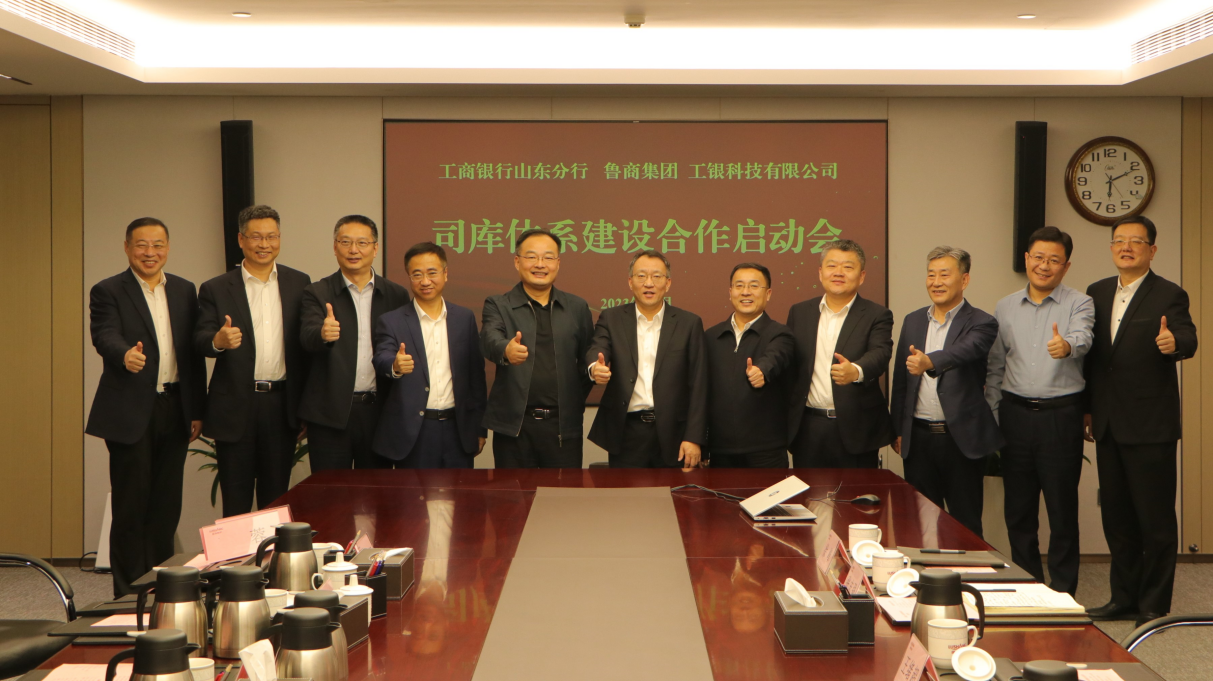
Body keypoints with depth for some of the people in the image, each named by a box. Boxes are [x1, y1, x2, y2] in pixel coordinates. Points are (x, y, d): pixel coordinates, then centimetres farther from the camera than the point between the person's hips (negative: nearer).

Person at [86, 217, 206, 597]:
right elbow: (105, 337, -19)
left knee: (167, 505, 9)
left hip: (174, 410, 4)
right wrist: (126, 355, -42)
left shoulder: (184, 291, 12)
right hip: (130, 412, -4)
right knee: (131, 506, 0)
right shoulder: (108, 292, -2)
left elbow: (194, 352, 12)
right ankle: (129, 594, 8)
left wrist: (197, 410, 8)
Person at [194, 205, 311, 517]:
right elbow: (199, 341, -4)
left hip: (282, 405, 1)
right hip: (235, 407, -1)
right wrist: (218, 340, -30)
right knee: (235, 502, 5)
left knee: (276, 499, 8)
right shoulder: (216, 289, 3)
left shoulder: (299, 283, 8)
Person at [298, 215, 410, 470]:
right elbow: (307, 338, -16)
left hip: (380, 411, 2)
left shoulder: (396, 295, 8)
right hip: (331, 413, -2)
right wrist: (323, 333, -37)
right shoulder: (317, 293, 1)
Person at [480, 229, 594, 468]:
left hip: (563, 427, 2)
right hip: (514, 427, -1)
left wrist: (576, 401, 3)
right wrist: (506, 350, -40)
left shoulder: (577, 307, 11)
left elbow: (587, 360, 14)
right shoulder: (498, 305, 3)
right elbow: (490, 340, -18)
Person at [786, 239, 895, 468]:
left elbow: (880, 355, -17)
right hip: (807, 429, 3)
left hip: (856, 430, -3)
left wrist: (856, 371, -39)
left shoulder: (877, 315, 0)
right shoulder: (799, 312, 11)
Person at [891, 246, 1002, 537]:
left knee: (966, 524, 4)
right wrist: (898, 430, 10)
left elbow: (963, 351, -27)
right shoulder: (913, 321, 11)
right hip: (918, 437, 4)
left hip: (962, 439, -4)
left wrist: (929, 362, -47)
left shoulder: (981, 324, -4)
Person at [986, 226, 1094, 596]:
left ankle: (1062, 590, 12)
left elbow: (1082, 337, -23)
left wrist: (1067, 345, -47)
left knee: (1062, 508, 1)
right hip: (1015, 414, 4)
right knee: (1018, 509, 10)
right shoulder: (1005, 308, 9)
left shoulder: (1079, 304, -1)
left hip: (1061, 416, -3)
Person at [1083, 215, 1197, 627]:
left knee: (1155, 518, 0)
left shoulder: (1169, 296, -6)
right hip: (1109, 425, 6)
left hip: (1150, 426, -6)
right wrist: (1087, 409, 12)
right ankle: (1124, 598, 26)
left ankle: (1155, 607, 10)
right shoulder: (1098, 293, 11)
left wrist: (1174, 342, -45)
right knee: (1116, 516, 14)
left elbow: (1188, 340, -22)